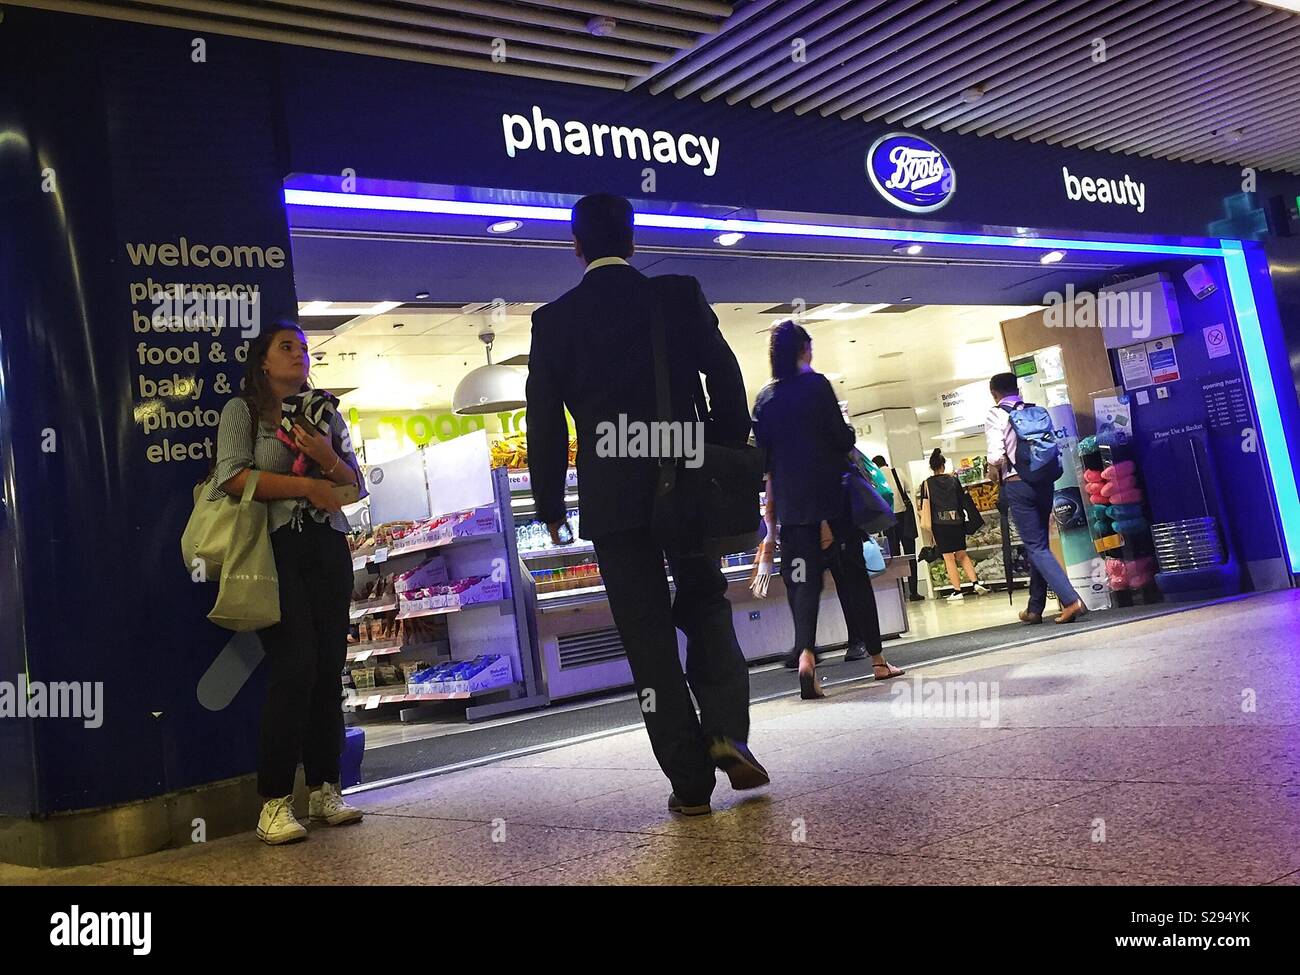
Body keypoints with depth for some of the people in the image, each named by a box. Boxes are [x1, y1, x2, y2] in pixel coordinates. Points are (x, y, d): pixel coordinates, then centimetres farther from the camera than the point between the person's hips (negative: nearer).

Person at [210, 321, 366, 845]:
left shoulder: (326, 414, 18)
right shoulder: (242, 410, 5)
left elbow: (357, 487, 14)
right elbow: (232, 476, -10)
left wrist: (328, 459, -6)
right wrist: (306, 485, -11)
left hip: (328, 546, 5)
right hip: (276, 546, -5)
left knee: (329, 668, 3)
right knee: (295, 665, -14)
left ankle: (325, 789, 13)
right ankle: (274, 801, -7)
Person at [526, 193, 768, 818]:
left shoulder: (553, 321, 2)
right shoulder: (680, 296, 4)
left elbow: (544, 423, 2)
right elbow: (726, 379, 0)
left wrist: (550, 505, 9)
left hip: (612, 498, -1)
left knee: (648, 635, 5)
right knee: (706, 608, 17)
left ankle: (691, 782, 6)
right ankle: (727, 732, -2)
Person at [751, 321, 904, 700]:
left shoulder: (764, 398, 8)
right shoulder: (816, 385, -6)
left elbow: (764, 457, 10)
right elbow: (841, 439, -8)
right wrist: (850, 432, 14)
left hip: (790, 505, 3)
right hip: (829, 498, -3)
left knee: (803, 582, 1)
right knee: (853, 576, 7)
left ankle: (805, 654, -21)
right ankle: (877, 660, 15)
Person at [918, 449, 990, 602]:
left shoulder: (927, 484, -4)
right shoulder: (954, 480, 3)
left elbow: (923, 507, -3)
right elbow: (963, 501, 6)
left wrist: (928, 526, 7)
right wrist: (963, 517, 17)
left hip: (939, 524, -3)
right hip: (957, 522, 3)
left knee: (949, 558, 2)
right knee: (962, 555, 15)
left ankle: (957, 591, 1)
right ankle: (976, 583, 3)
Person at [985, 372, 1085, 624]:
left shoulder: (996, 414, -5)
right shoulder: (1037, 411, 8)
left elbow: (996, 456, -14)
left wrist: (993, 470, 5)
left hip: (1017, 485, -5)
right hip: (1045, 482, 5)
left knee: (1036, 546, -3)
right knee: (1038, 543, 14)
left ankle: (1070, 599, -17)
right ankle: (1035, 608, 21)